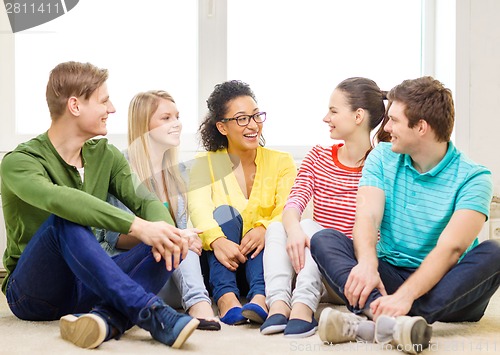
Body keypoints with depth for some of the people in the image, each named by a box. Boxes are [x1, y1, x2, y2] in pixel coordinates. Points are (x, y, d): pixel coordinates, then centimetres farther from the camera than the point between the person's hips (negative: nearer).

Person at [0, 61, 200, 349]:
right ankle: (150, 313, -42)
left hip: (84, 288, 5)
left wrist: (166, 230, -28)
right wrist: (136, 225, -42)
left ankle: (108, 317, -41)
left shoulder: (106, 155, 9)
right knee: (66, 220, -34)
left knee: (168, 245, -16)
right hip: (32, 292, -5)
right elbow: (56, 198, -33)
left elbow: (144, 200, -4)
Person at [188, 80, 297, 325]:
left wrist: (265, 229, -34)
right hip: (221, 264, 0)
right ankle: (226, 298, -46)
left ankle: (260, 298, -51)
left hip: (265, 258, 1)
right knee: (225, 212, -25)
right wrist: (217, 240, -38)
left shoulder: (281, 162, 8)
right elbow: (198, 207, -15)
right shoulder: (204, 163, 6)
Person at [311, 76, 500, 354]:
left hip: (446, 289, -3)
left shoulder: (473, 177, -9)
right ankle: (391, 320, -46)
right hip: (389, 275, 3)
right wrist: (367, 263, -33)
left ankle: (368, 323, -45)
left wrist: (405, 296, -39)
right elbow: (368, 217, -10)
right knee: (324, 239, -16)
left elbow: (451, 248, -23)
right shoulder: (383, 158, 5)